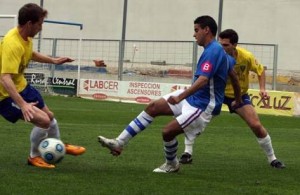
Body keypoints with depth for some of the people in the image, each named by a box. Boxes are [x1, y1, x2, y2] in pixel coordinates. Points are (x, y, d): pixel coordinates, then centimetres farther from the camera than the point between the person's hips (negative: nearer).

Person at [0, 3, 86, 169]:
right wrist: (22, 104, -51)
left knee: (49, 115, 22)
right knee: (43, 120, -19)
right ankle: (34, 157, 4)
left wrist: (53, 60, 22)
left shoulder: (25, 37, -4)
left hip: (22, 86, 10)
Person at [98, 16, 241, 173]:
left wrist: (180, 97, -41)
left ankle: (171, 165, 16)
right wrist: (237, 99, 30)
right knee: (153, 107, 5)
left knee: (168, 131, -15)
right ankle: (119, 143, 5)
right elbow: (233, 75, 19)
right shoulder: (218, 50, 9)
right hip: (193, 97, 10)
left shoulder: (212, 51, -23)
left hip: (203, 106, -10)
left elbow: (203, 80, -35)